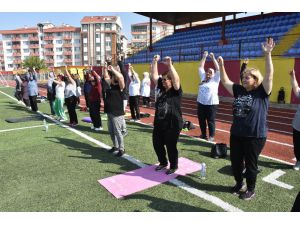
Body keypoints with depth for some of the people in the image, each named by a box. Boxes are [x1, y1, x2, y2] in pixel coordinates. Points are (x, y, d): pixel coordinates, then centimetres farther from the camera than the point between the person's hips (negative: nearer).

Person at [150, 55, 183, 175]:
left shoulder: (176, 91, -9)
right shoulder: (161, 88, 7)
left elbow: (176, 79, -28)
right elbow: (154, 76, 6)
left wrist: (169, 64, -33)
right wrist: (155, 62, -2)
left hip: (172, 124, -7)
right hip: (159, 123, 7)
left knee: (171, 146, 4)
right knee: (157, 144, 15)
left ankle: (174, 166, 26)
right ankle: (163, 163, 37)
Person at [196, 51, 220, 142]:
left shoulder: (215, 79, 1)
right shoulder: (203, 77, 12)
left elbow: (218, 69, -7)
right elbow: (201, 67, 15)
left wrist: (213, 58, -7)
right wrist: (204, 57, 10)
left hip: (211, 104, -5)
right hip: (201, 103, 5)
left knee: (211, 121, 2)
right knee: (201, 120, 12)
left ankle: (211, 136, 13)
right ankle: (203, 134, 27)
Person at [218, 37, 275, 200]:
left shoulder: (262, 92, -8)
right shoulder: (239, 90, 4)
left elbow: (269, 76, -20)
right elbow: (225, 81, 9)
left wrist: (267, 54, -28)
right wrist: (221, 65, -1)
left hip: (255, 136, -5)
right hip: (236, 134, 5)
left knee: (250, 164, 10)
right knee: (235, 162, 16)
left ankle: (250, 190, 30)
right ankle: (239, 184, 39)